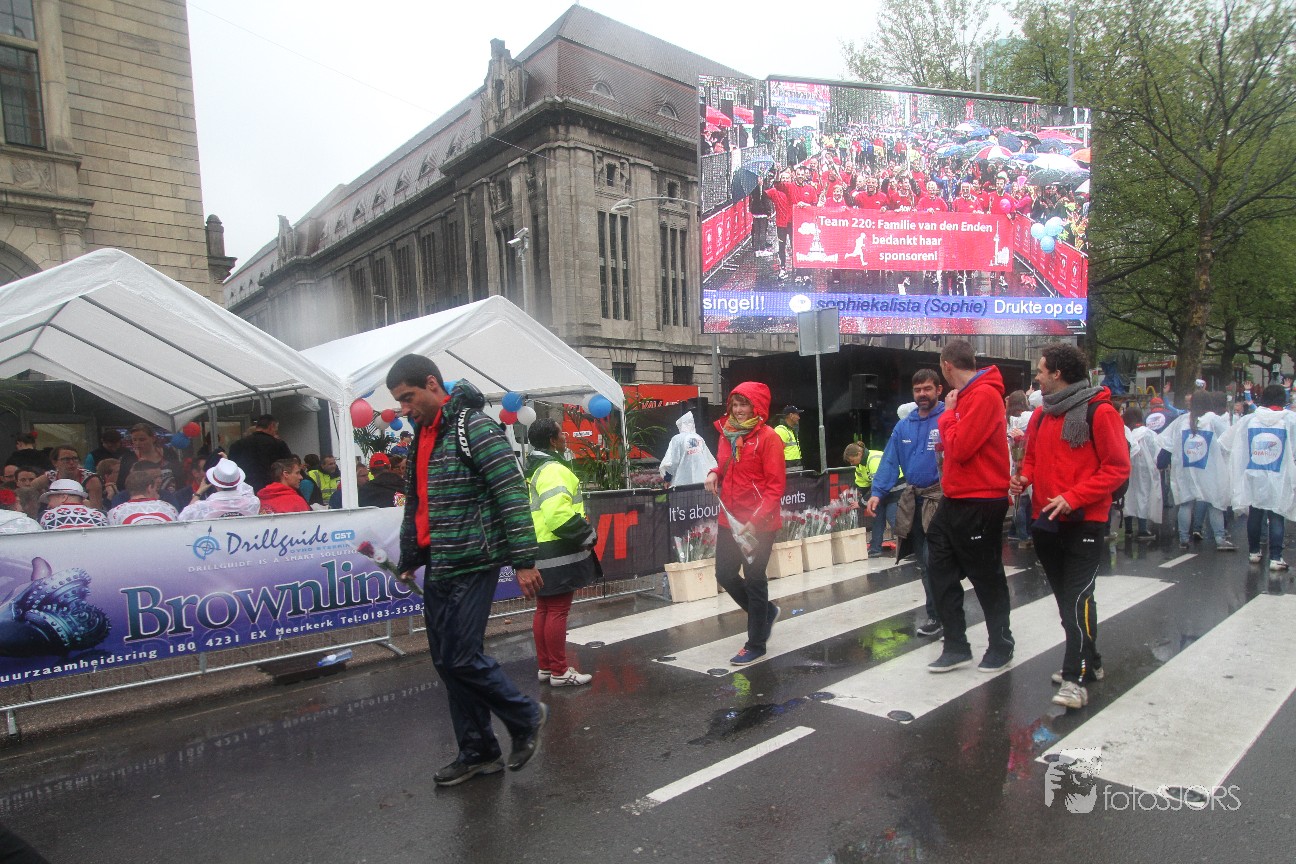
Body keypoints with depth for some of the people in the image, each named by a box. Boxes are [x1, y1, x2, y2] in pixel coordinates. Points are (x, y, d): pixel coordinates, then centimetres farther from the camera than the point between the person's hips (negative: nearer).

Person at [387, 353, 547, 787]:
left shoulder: (474, 427, -12)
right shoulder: (422, 435, 15)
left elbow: (512, 494, -17)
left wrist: (523, 560, -19)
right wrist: (409, 559, 27)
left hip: (471, 565, -9)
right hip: (437, 569, 9)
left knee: (461, 658, -7)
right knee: (446, 661, 11)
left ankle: (526, 717, 17)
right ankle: (477, 752, 26)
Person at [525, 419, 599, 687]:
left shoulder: (533, 469, 15)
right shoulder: (553, 470, -17)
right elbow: (559, 514, -28)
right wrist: (587, 534, -16)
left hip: (539, 552, 10)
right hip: (558, 554, -10)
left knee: (544, 610, 15)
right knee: (558, 611, -2)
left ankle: (545, 667, 25)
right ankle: (559, 672, 6)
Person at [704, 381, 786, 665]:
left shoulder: (768, 437, -13)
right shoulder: (728, 433, 7)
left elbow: (776, 485, -15)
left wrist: (756, 520, -22)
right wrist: (714, 473, -2)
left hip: (758, 524, -7)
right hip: (730, 520, 7)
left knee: (754, 580, 5)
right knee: (725, 575, 12)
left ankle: (756, 645, 22)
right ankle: (765, 611, 37)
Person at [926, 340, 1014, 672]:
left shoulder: (984, 395, -17)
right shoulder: (967, 395, 11)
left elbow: (960, 448, -21)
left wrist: (948, 413, -10)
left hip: (980, 502, -9)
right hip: (956, 498, 9)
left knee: (986, 577, 7)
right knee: (941, 570, 11)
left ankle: (1001, 646, 26)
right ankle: (956, 646, 21)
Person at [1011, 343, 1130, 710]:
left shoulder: (1099, 412, -9)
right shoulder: (1042, 416, 11)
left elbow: (1117, 467, -12)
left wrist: (1073, 497, -20)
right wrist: (1025, 478, 0)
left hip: (1085, 521, -7)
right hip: (1046, 521, 7)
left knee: (1077, 596, -10)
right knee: (1064, 596, 15)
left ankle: (1074, 678, -6)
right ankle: (1088, 662, 29)